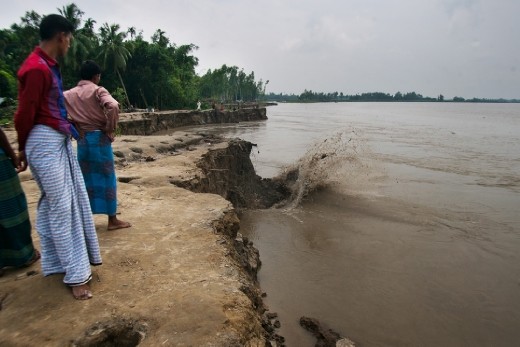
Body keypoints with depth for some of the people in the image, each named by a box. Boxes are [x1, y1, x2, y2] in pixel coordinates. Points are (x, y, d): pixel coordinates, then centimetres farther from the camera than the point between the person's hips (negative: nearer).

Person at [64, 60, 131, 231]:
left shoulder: (70, 94, 10)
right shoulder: (98, 91, -7)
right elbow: (113, 106, -25)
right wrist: (110, 129, -13)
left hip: (82, 139, 5)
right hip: (99, 138, -5)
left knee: (84, 178, 13)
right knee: (106, 178, 2)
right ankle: (112, 220, 8)